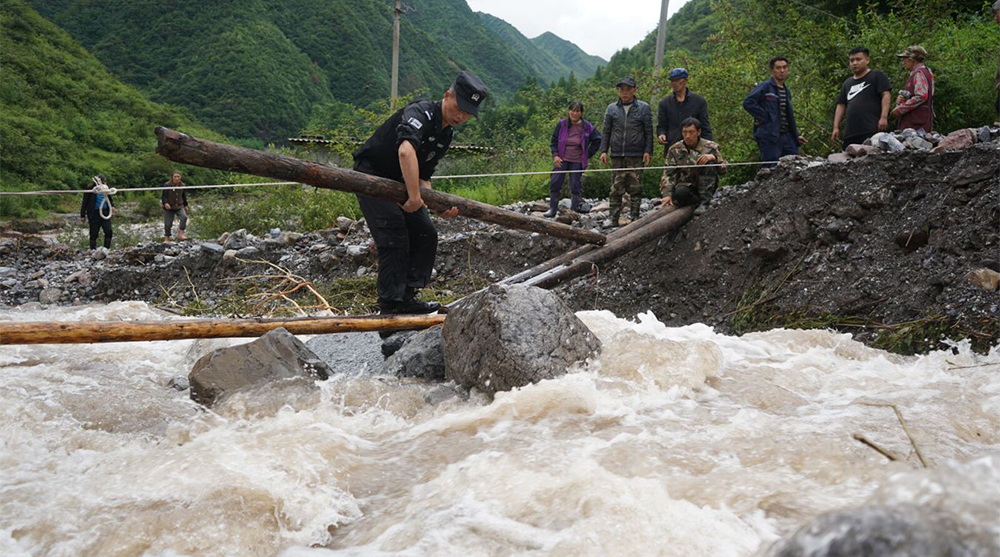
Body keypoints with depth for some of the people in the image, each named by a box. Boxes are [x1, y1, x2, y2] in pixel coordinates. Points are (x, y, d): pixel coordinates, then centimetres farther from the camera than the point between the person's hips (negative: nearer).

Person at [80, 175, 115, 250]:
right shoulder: (91, 190, -11)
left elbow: (109, 199, 24)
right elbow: (84, 203, -6)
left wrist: (112, 206, 7)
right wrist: (83, 215, -6)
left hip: (105, 213, 4)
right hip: (94, 214, -4)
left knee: (108, 232, -4)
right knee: (94, 234, 3)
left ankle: (107, 249, 6)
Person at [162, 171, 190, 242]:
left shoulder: (182, 185, 4)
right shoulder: (167, 185, -10)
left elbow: (184, 196, 17)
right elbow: (163, 196, -10)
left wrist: (185, 205, 20)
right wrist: (165, 203, -27)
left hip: (179, 207, 3)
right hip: (169, 208, -3)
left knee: (184, 217, -24)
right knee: (168, 224, 0)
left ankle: (180, 234, -19)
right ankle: (167, 238, 19)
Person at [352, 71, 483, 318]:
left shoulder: (446, 134, 4)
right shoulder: (420, 112, -24)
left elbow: (423, 175, 6)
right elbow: (405, 151, -45)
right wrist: (414, 196, -46)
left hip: (399, 183, 9)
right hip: (371, 176, -9)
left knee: (426, 234, 4)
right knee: (394, 237, -20)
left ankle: (407, 295, 8)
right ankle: (390, 305, -16)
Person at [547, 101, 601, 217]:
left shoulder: (587, 127, -2)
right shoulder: (562, 124, -1)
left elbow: (597, 140, 11)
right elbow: (554, 140, 6)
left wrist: (588, 154, 5)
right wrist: (555, 155, -7)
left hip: (577, 161, -1)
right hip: (561, 160, 1)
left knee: (575, 186, 1)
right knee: (555, 183, -6)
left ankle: (574, 211, 9)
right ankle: (553, 209, 4)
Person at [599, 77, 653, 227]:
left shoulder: (643, 108, 6)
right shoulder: (612, 109, 11)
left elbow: (649, 132, 5)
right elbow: (606, 132, 12)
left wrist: (648, 151, -4)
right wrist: (603, 150, 3)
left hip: (636, 156, -1)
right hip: (617, 155, 2)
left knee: (635, 187, 1)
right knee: (616, 188, -1)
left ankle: (635, 217, 8)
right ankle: (614, 218, 1)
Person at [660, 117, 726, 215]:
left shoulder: (710, 147, -1)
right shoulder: (674, 150, 1)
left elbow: (723, 170, -4)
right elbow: (668, 174, -4)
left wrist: (713, 157, -25)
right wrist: (667, 194, -20)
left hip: (706, 188, 0)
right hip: (686, 185, 0)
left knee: (709, 164, -27)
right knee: (680, 192, -36)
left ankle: (704, 203, -25)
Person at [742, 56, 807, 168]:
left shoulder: (787, 91, 20)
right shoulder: (765, 87, -4)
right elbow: (748, 103, -16)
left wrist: (796, 135, 17)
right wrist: (763, 117, -16)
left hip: (787, 136, 8)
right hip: (769, 137, -7)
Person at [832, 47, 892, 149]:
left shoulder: (877, 76, 8)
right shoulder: (847, 83, 25)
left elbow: (886, 95, -2)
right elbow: (841, 105, 23)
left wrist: (883, 117, -15)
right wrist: (836, 127, 13)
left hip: (872, 131, -6)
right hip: (850, 133, 6)